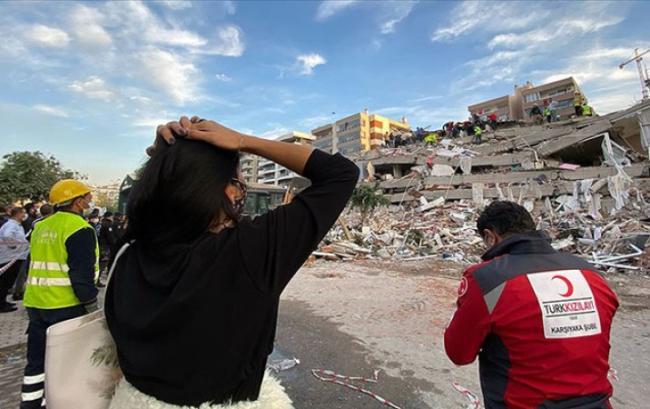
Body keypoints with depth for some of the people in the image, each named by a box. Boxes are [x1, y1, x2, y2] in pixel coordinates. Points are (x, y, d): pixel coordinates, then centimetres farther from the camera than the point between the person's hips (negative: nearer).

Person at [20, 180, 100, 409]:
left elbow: (38, 266, 18)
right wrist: (92, 305, -11)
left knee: (37, 358, 18)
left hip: (36, 304, 8)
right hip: (66, 306, -7)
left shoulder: (40, 228, 10)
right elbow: (82, 274, -19)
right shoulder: (79, 229, -16)